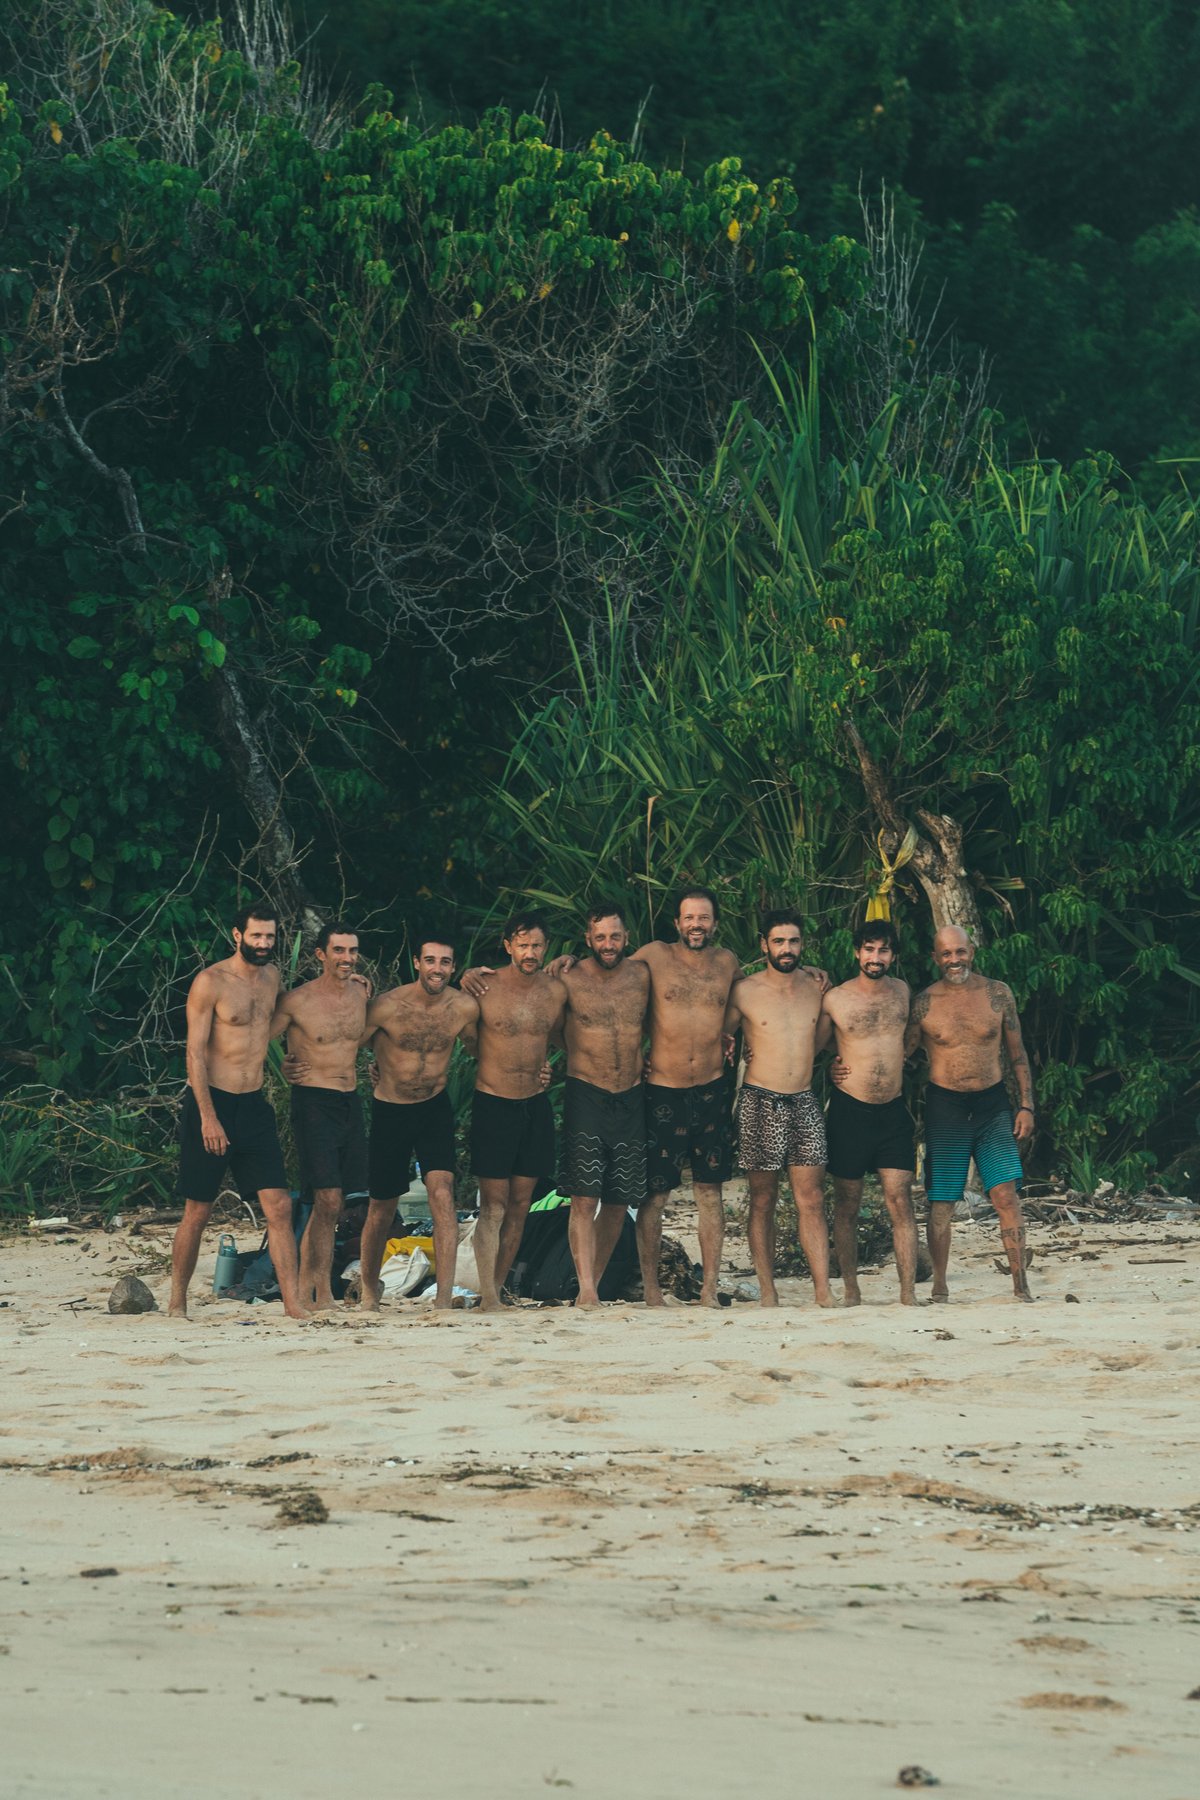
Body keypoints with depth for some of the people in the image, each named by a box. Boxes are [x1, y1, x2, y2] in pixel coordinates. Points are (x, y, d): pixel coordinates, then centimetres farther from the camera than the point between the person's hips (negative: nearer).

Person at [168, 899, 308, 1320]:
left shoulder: (271, 977, 11)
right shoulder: (210, 982, -9)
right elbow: (195, 1053, -13)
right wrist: (208, 1117, -18)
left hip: (254, 1106, 5)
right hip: (212, 1101, -5)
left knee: (279, 1207, -5)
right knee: (197, 1213, 1)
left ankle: (292, 1302, -7)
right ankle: (177, 1303, 14)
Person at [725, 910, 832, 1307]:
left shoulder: (816, 987, 8)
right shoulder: (745, 991, -2)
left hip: (804, 1101, 2)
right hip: (760, 1105, -2)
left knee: (812, 1200, -4)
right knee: (763, 1200, 1)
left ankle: (823, 1293, -9)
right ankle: (768, 1293, 4)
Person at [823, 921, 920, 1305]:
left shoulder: (902, 992, 7)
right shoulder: (835, 999, -4)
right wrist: (828, 1068, -2)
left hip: (893, 1112, 2)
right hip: (849, 1110, -2)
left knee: (900, 1201, -4)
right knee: (847, 1205, 4)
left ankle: (908, 1295, -7)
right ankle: (851, 1292, 12)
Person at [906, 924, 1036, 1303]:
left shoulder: (997, 994, 4)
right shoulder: (924, 1003, 0)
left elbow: (1017, 1054, 10)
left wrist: (1026, 1106, 5)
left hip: (992, 1103, 1)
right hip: (945, 1106, -1)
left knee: (1006, 1194, -7)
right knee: (941, 1203, 1)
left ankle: (1021, 1286, -5)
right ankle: (939, 1288, 11)